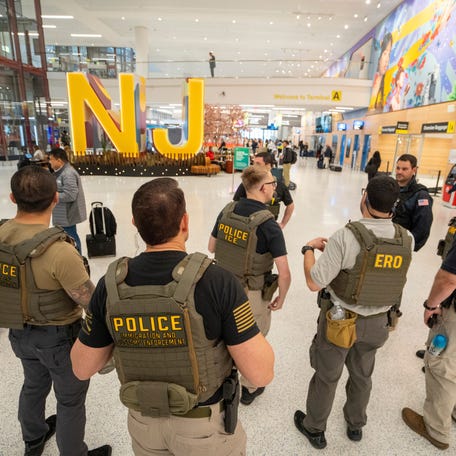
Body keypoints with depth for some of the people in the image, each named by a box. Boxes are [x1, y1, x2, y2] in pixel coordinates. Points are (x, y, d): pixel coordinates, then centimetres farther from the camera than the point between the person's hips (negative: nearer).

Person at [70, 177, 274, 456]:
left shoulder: (110, 285, -18)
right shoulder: (218, 281, -30)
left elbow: (82, 368, -5)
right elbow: (261, 373, -24)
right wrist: (252, 325, -7)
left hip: (145, 422, 3)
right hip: (206, 425, -2)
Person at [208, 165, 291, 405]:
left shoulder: (227, 211, -7)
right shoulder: (269, 224, -24)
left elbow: (211, 247, 6)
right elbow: (284, 273, -23)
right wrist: (281, 298, -6)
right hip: (253, 294, -5)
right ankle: (249, 388, 40)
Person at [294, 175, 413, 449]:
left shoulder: (347, 236, -29)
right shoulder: (407, 240, -11)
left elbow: (314, 283, -26)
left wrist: (309, 249, -9)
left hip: (340, 320, -4)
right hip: (377, 322, 5)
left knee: (326, 376, 17)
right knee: (362, 376, 27)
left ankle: (314, 428, 40)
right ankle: (356, 425, 52)